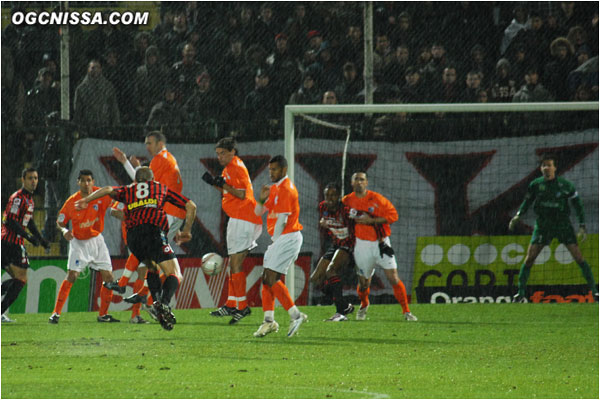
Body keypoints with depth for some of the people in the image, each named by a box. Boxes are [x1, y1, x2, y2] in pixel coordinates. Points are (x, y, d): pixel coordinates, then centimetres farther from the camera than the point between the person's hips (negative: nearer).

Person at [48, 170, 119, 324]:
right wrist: (64, 231, -24)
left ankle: (103, 314, 12)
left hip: (96, 240, 3)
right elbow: (60, 222, -4)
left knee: (108, 277, -1)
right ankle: (56, 313, -11)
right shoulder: (72, 202, -13)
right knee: (71, 276, -16)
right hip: (79, 242, -3)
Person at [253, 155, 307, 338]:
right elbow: (258, 212, 16)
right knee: (267, 278, 6)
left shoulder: (286, 189, -13)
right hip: (280, 239, 10)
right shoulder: (274, 188, 17)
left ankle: (295, 315, -13)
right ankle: (269, 321, 7)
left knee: (272, 279, -14)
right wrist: (262, 199, -5)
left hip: (288, 238, -10)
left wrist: (275, 242, -7)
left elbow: (282, 220, -15)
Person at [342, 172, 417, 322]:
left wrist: (370, 220, -17)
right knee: (364, 282, 6)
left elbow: (393, 215, -11)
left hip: (381, 242, -2)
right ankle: (363, 305, 39)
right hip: (362, 244, 2)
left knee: (393, 278, -9)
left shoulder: (376, 199, -8)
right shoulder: (347, 201, 1)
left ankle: (406, 311, 2)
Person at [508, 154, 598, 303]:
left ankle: (594, 291, 1)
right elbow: (527, 201, 14)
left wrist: (582, 227, -6)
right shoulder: (535, 185, -2)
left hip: (563, 223, -2)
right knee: (530, 258, -7)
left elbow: (577, 205, -1)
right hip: (542, 225, 2)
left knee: (578, 257, -7)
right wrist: (517, 216, -1)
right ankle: (521, 293, 2)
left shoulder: (565, 185, -8)